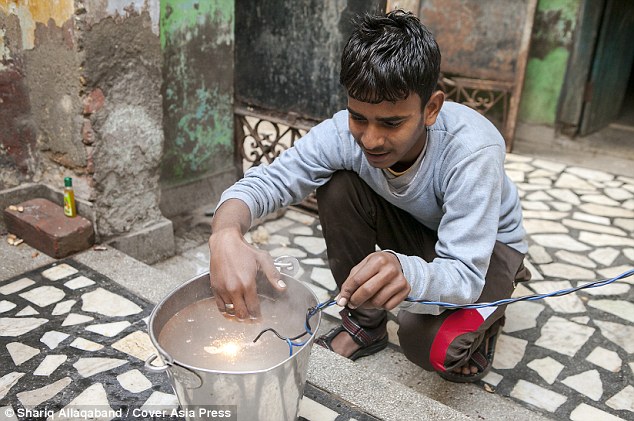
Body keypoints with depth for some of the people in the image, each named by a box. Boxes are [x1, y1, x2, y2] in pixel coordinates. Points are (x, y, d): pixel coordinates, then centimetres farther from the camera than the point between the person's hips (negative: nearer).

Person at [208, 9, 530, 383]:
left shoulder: (473, 150, -36)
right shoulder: (345, 132, -26)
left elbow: (464, 273, -38)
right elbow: (263, 183, -26)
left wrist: (407, 275, -61)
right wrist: (227, 235, -49)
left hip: (485, 245, -4)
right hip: (415, 230, 4)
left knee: (431, 346, -30)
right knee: (339, 187, -22)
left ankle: (484, 317, 8)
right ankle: (365, 324, -3)